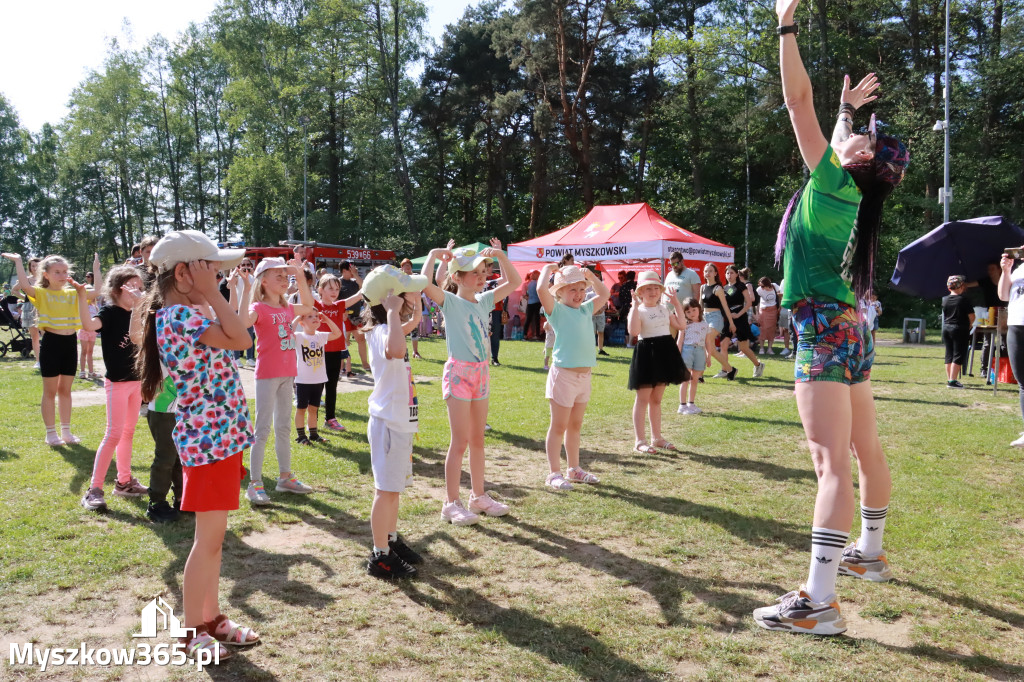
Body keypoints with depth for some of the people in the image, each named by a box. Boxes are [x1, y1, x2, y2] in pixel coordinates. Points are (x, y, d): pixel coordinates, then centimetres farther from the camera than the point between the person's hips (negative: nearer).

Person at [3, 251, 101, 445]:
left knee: (65, 389, 13)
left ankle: (66, 431, 20)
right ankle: (51, 433, 13)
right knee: (50, 391, 5)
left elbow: (96, 292, -1)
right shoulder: (42, 294, -4)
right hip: (51, 343, -4)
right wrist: (18, 261, -18)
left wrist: (96, 267, 1)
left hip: (70, 343, 4)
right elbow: (25, 285, -24)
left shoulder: (73, 293, 9)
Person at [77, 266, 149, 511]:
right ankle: (94, 489, -3)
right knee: (114, 434, -9)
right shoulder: (109, 312, -12)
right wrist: (81, 295, -41)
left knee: (128, 432, 14)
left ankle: (124, 481, 24)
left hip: (137, 380, 7)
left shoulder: (137, 314, 7)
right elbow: (89, 325, -32)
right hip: (117, 381, -7)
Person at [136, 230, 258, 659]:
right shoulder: (180, 316, -18)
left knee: (213, 536, 17)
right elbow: (241, 340, -23)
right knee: (209, 539, 1)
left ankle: (211, 618, 30)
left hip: (219, 434, 10)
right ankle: (192, 633, 16)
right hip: (210, 438, -10)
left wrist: (209, 298, 11)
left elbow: (230, 340, 14)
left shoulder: (180, 315, 12)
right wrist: (213, 295, -18)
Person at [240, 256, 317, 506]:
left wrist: (300, 277, 20)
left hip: (287, 373, 7)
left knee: (284, 427, 15)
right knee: (263, 429, -5)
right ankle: (255, 484, 2)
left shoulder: (286, 308, 10)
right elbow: (244, 322, -33)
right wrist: (247, 290, -35)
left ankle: (285, 477, 25)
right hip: (267, 374, -7)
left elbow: (308, 306, 28)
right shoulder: (259, 308, -12)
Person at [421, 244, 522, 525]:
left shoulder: (483, 301, 8)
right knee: (460, 442, -4)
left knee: (477, 440, 14)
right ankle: (451, 503, 5)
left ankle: (479, 496, 25)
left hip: (481, 373, 7)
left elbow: (514, 283, 14)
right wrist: (433, 255, -18)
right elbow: (425, 284, -29)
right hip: (459, 373, -7)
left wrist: (500, 256, 5)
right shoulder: (450, 302, -10)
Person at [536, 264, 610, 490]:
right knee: (559, 426, 0)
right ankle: (554, 473, 6)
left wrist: (590, 275, 21)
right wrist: (548, 268, -7)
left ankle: (574, 468, 26)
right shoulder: (557, 310, -6)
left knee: (575, 425, 16)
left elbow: (603, 294, 29)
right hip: (564, 375, -7)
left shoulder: (586, 310, 14)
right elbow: (541, 289, -23)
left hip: (584, 375, 7)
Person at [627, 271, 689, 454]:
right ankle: (640, 441, 3)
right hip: (646, 353, -6)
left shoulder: (664, 308, 12)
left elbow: (681, 326, 8)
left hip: (665, 353, 6)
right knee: (642, 399, -1)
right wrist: (635, 306, -25)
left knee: (656, 399, 15)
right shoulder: (638, 310, -9)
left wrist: (677, 305, 5)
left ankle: (657, 437, 23)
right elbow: (633, 331, -27)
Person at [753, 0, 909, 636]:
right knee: (866, 450, 19)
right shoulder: (851, 191, 13)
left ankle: (819, 601, -18)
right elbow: (839, 141, 37)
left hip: (825, 331, -10)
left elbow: (799, 102, -9)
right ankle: (869, 553, 36)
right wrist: (849, 108, 47)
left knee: (832, 461, -16)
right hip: (850, 330, 10)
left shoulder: (833, 181, -8)